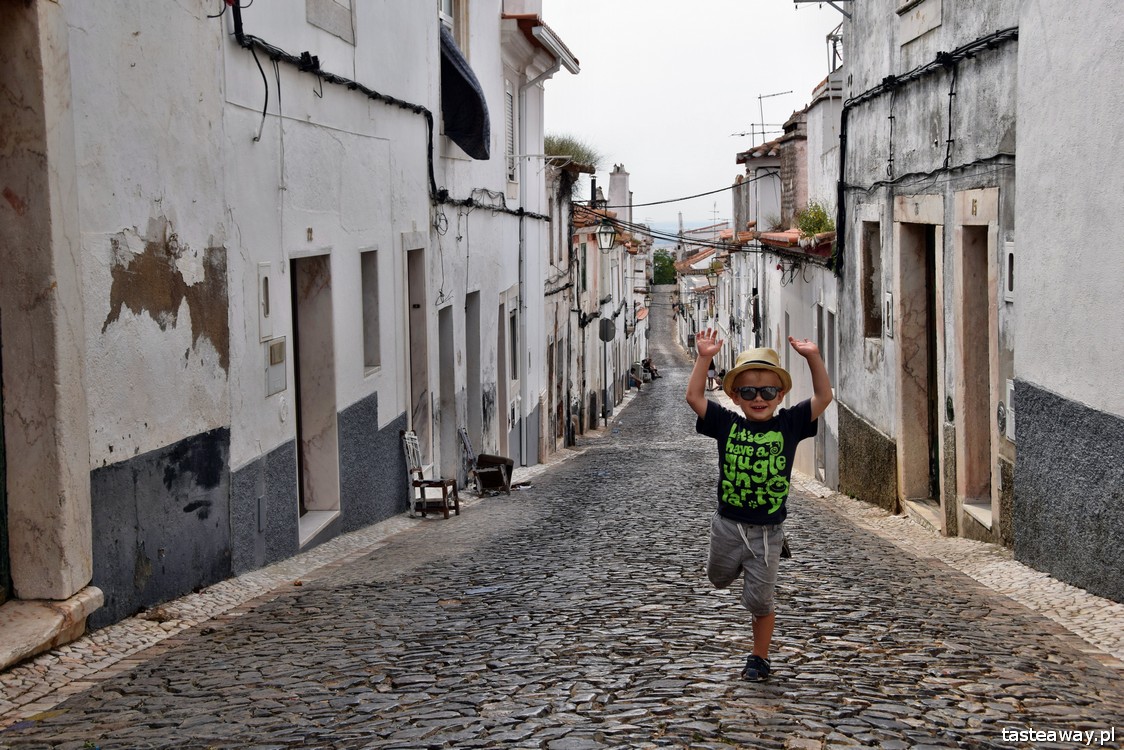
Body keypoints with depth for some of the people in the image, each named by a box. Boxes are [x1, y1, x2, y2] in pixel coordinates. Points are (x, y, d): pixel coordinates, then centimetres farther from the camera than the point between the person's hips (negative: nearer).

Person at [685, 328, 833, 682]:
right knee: (719, 578, 25)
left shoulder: (788, 425, -6)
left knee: (759, 601, 5)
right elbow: (694, 396, -9)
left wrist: (813, 357, -18)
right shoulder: (727, 424, -5)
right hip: (727, 525, 2)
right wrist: (704, 357, -16)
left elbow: (823, 398, -9)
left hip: (767, 531, -2)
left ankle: (759, 657, 25)